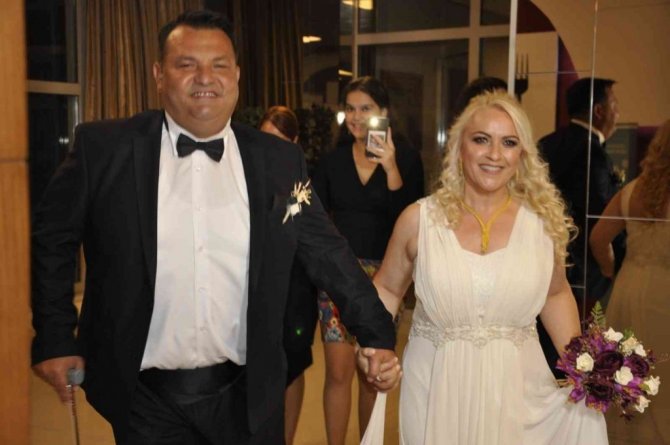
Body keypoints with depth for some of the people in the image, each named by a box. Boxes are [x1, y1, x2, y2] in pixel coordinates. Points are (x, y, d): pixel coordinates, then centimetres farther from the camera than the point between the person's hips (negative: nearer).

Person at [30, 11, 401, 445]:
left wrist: (377, 334, 1)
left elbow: (327, 250, 3)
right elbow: (52, 237, 4)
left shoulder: (280, 160, -2)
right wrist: (55, 339, 3)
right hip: (146, 397, -1)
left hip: (247, 396, 2)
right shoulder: (104, 147, -6)